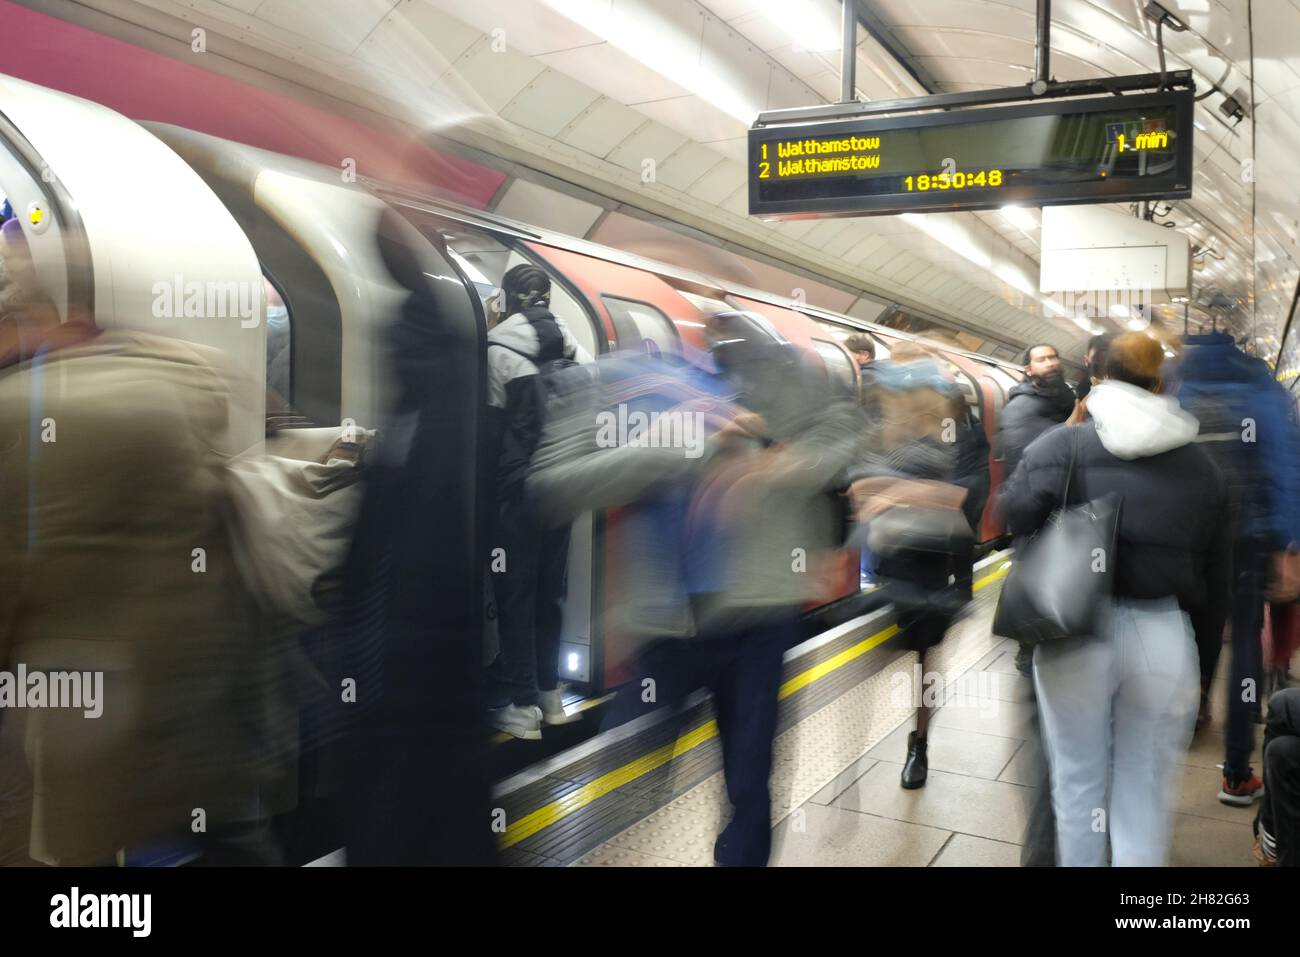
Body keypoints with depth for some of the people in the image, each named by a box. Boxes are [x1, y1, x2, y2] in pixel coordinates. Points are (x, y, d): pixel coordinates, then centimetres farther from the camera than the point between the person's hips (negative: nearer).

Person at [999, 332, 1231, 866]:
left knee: (1078, 780, 15)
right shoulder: (1202, 466, 9)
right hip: (1164, 634, 2)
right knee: (1145, 791, 13)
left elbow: (1017, 510, -14)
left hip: (1077, 631, -2)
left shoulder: (1066, 444, -1)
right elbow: (1216, 574, 11)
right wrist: (1204, 650, 18)